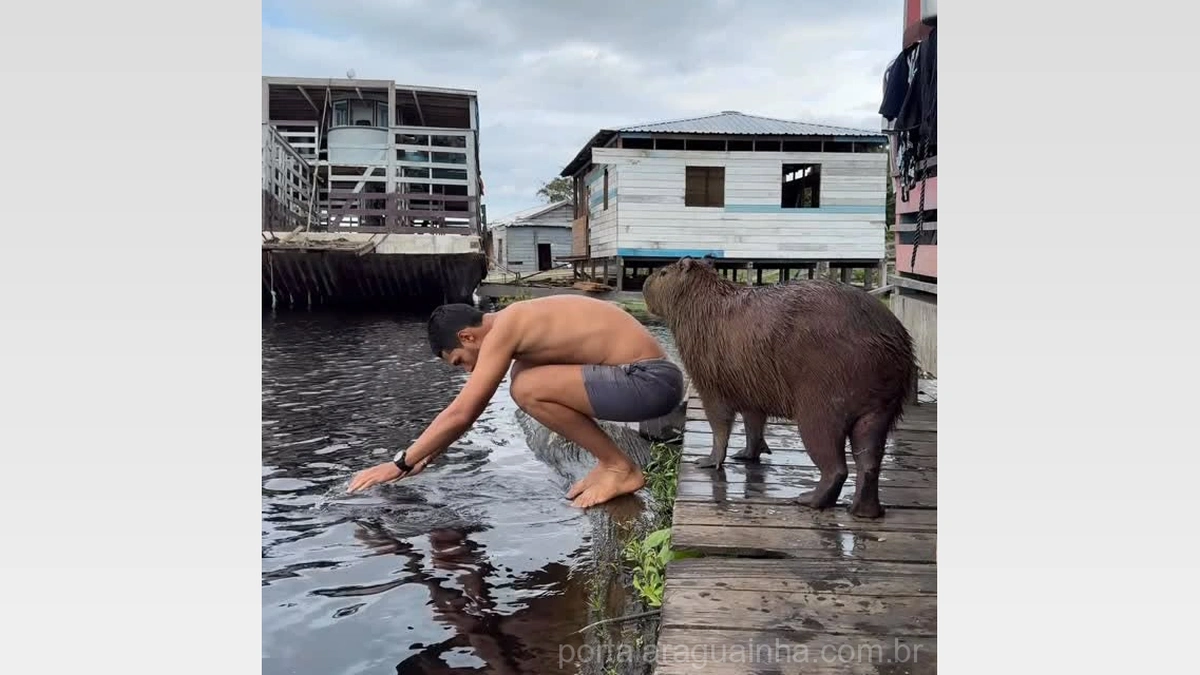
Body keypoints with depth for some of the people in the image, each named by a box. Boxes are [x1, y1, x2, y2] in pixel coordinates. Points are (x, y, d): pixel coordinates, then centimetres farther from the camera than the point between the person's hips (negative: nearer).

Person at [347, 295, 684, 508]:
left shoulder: (503, 330, -13)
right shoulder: (512, 324, 14)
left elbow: (460, 414, -13)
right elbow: (469, 409, 24)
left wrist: (400, 463, -3)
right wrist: (425, 457, 26)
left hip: (650, 381, -10)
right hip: (644, 376, 10)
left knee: (527, 388, -19)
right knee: (527, 376, 17)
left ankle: (621, 469, -6)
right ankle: (611, 462, 13)